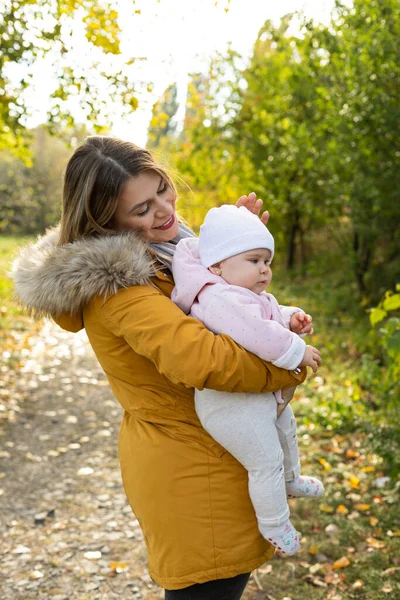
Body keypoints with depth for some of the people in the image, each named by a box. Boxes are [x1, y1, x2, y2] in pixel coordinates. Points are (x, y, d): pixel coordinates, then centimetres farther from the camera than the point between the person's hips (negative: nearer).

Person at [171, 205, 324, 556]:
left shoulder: (252, 296, 11)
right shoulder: (219, 298, -27)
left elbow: (271, 316, 24)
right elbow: (255, 334, -38)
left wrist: (290, 318, 2)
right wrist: (296, 351, -27)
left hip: (262, 394, 12)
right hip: (231, 406, -12)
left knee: (286, 428, 33)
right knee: (266, 461, -1)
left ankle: (291, 481, 59)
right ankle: (274, 526, 22)